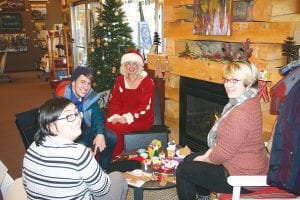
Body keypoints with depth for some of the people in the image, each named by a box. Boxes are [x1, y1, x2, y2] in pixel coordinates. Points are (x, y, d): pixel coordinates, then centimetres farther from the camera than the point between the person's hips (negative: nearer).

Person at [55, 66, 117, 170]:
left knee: (111, 137, -5)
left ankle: (103, 171, 12)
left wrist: (100, 134, -31)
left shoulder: (90, 96, -8)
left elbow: (98, 117, -6)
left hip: (85, 130, 6)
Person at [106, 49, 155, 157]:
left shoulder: (147, 81, -7)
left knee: (115, 128, -28)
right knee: (107, 125, -24)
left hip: (142, 119, -4)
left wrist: (128, 117, -24)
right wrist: (116, 116, -14)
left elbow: (145, 107, -14)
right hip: (122, 117, 4)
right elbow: (114, 101, 6)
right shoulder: (120, 80, 9)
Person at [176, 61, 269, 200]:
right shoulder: (246, 100, 4)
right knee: (190, 159, 20)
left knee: (183, 170, -4)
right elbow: (222, 139, 11)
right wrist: (207, 155, 5)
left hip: (243, 176, -10)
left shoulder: (241, 113, -31)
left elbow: (223, 153, -25)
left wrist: (204, 159, -6)